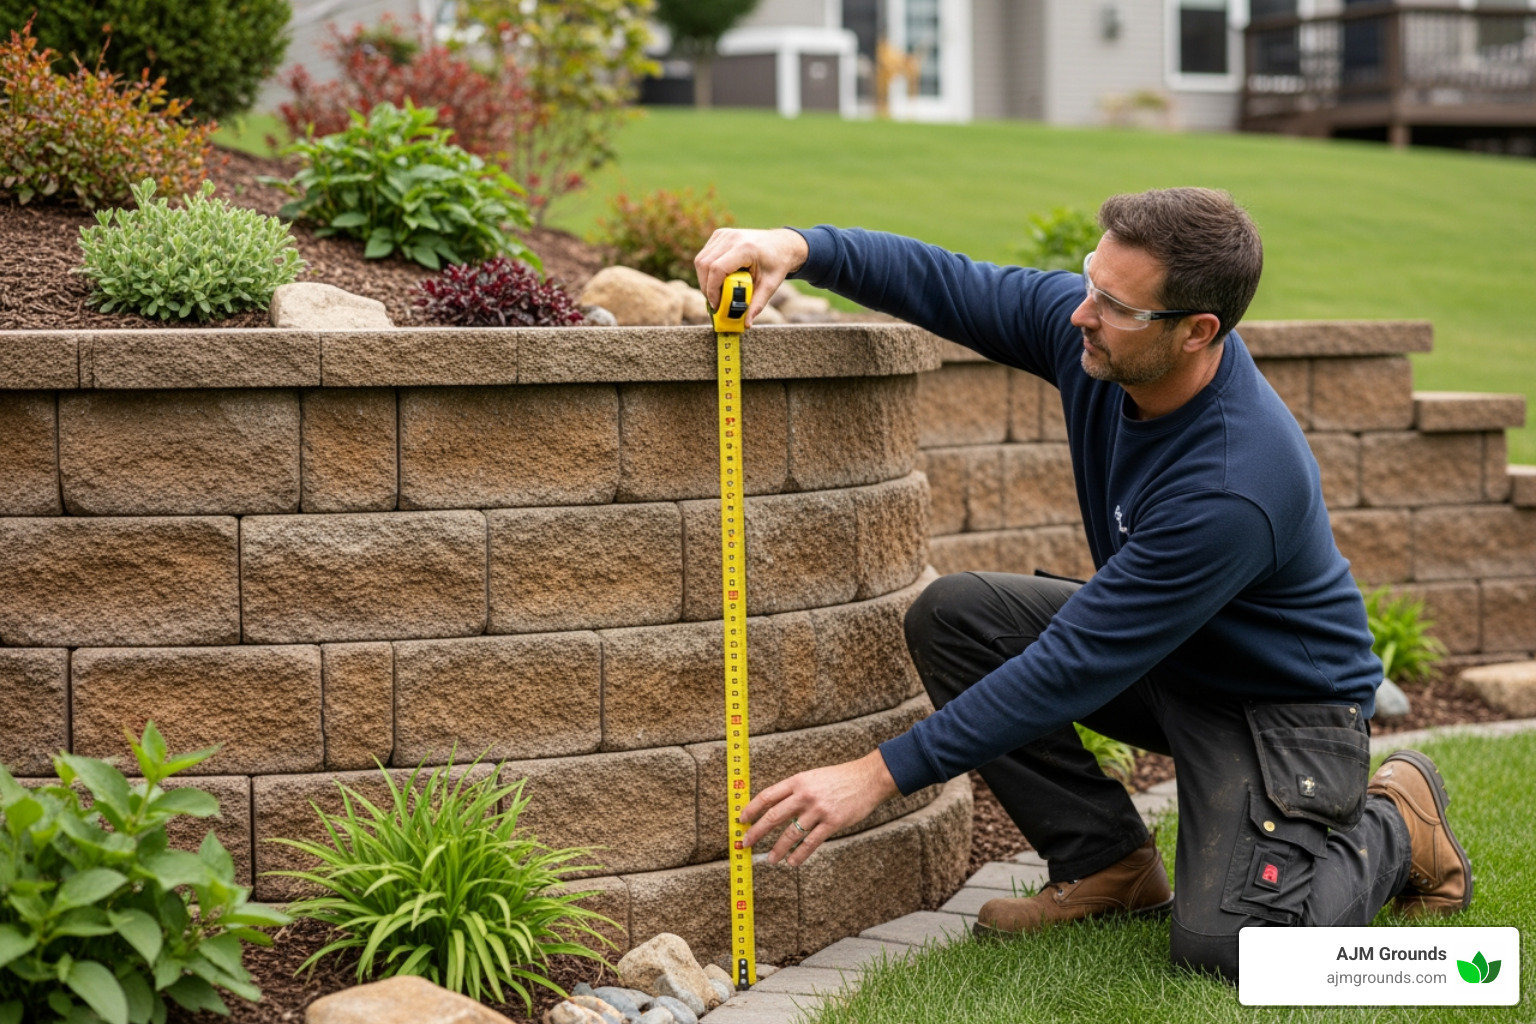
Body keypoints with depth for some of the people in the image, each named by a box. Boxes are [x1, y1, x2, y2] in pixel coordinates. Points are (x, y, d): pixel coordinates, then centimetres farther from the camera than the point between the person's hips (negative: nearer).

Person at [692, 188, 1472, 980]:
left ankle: (1391, 824, 6)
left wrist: (882, 774, -32)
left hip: (1281, 699, -7)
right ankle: (1107, 862, 2)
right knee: (952, 616, -12)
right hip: (1154, 655, 7)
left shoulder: (1237, 484, -37)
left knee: (1216, 941, -26)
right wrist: (800, 248, -26)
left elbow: (1072, 667, -35)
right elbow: (946, 286, -5)